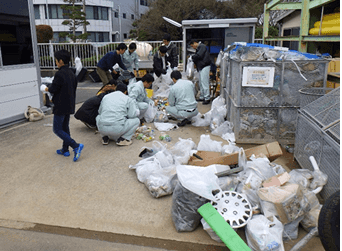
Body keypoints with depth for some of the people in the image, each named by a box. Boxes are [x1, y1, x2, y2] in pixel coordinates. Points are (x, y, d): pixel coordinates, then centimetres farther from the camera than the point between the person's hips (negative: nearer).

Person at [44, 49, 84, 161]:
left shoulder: (59, 74, -19)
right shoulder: (71, 74, 8)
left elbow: (54, 89, -16)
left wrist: (47, 89, 6)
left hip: (60, 107, -9)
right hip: (69, 106, 9)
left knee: (57, 129, -1)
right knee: (65, 127, 18)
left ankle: (76, 146, -13)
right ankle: (65, 149, 26)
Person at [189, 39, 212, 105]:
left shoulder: (202, 46, -8)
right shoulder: (198, 48, 21)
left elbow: (199, 55, -18)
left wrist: (193, 57, -2)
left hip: (205, 67, -10)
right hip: (201, 67, 10)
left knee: (204, 82, -12)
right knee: (201, 83, 12)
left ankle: (207, 98, -11)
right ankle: (202, 97, 19)